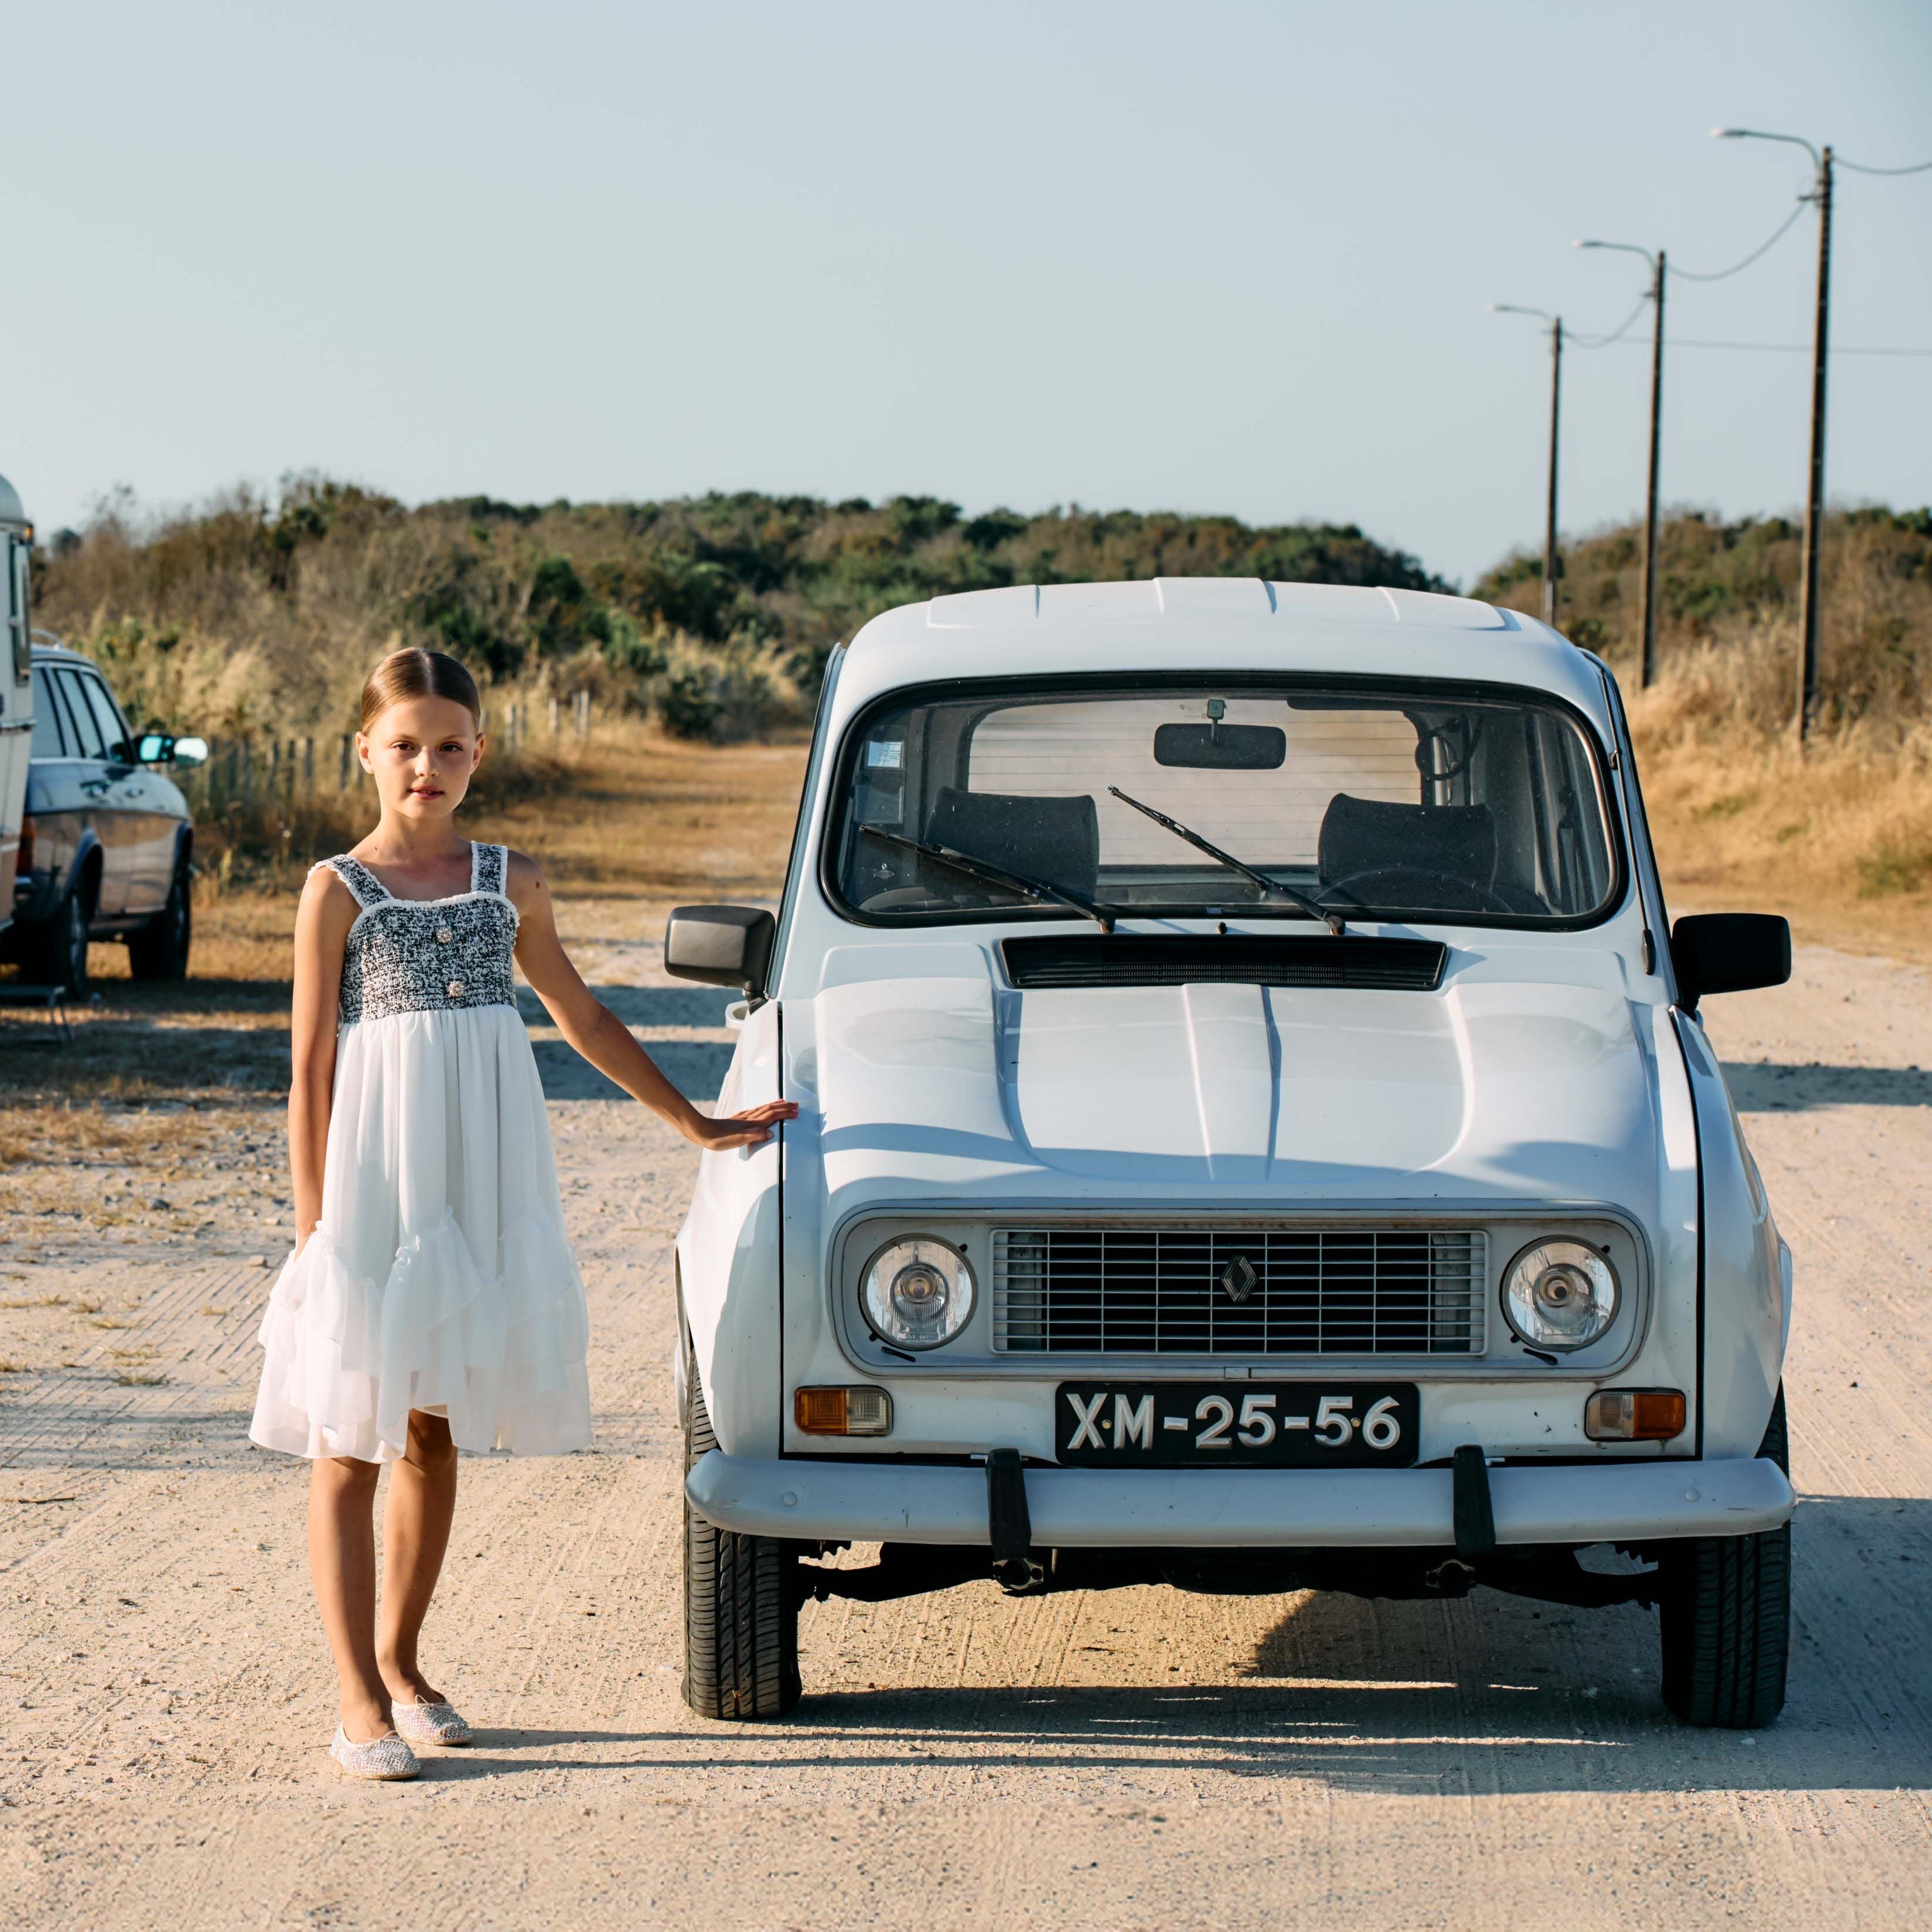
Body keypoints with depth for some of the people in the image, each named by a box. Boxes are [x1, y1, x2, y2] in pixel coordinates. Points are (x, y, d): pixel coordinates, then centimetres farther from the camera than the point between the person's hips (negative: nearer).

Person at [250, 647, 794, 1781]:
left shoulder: (510, 883, 9)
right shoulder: (339, 892, -2)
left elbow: (584, 1020, 19)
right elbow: (313, 1066, -3)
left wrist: (694, 1123, 21)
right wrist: (313, 1225, -6)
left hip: (481, 1181, 4)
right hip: (374, 1181, -4)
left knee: (434, 1436, 10)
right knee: (350, 1444, -3)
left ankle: (400, 1658, 22)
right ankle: (360, 1701, -3)